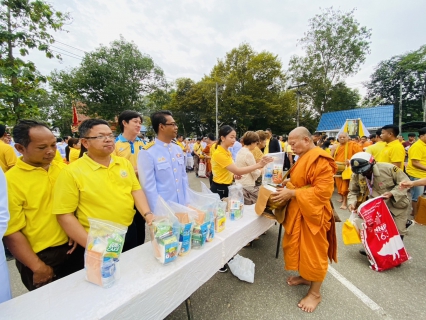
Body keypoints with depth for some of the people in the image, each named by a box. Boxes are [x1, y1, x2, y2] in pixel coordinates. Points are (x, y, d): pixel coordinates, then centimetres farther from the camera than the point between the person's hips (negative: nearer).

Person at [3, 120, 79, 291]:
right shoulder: (11, 180, -15)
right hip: (39, 257, -4)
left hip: (70, 249, 4)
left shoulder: (63, 169, -3)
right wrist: (37, 266, -11)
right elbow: (12, 232, -13)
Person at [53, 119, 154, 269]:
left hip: (129, 236, 5)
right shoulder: (72, 172, -12)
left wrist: (148, 215, -14)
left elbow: (136, 190, 2)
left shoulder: (124, 163, 1)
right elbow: (64, 215, -12)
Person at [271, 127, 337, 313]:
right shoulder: (305, 157, 9)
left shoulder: (320, 159, -21)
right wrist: (288, 182, 3)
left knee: (313, 250, 7)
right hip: (299, 211, 9)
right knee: (301, 245, 20)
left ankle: (315, 292, 28)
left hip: (313, 212, -9)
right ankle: (305, 276, 42)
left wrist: (291, 193, -26)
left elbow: (323, 190, -26)